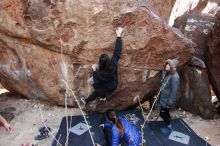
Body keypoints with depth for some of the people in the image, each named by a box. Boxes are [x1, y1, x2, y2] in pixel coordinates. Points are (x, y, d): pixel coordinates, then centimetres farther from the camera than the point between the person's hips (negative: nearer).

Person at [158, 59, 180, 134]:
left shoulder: (174, 77, -25)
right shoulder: (166, 73, 3)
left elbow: (174, 90, -24)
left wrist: (170, 102, -20)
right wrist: (158, 95, 18)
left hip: (167, 99, -9)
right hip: (163, 98, 9)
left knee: (163, 113, 7)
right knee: (164, 113, 21)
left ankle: (169, 128, 29)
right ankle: (167, 126, 40)